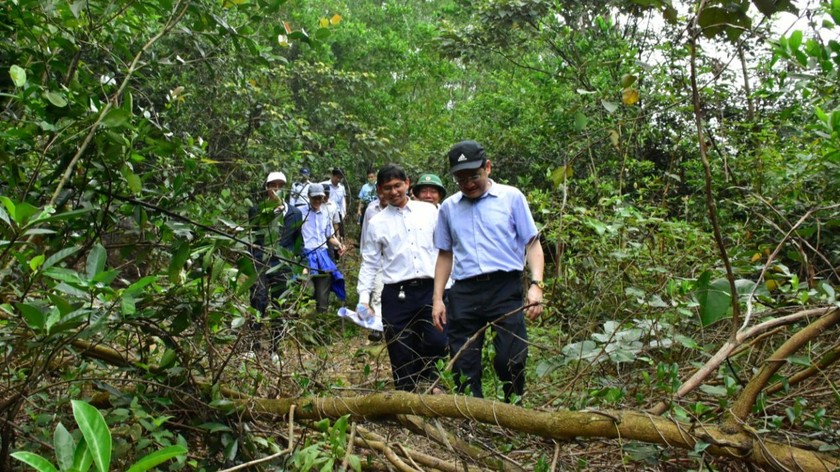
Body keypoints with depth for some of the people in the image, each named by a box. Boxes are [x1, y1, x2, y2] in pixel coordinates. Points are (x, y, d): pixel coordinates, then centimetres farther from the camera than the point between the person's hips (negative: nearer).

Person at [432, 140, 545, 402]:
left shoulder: (511, 197, 6)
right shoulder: (448, 207, 15)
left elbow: (532, 243, 3)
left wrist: (536, 284, -11)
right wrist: (437, 298, 11)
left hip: (505, 288, -3)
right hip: (464, 293, 3)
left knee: (511, 360, -7)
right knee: (464, 368, 6)